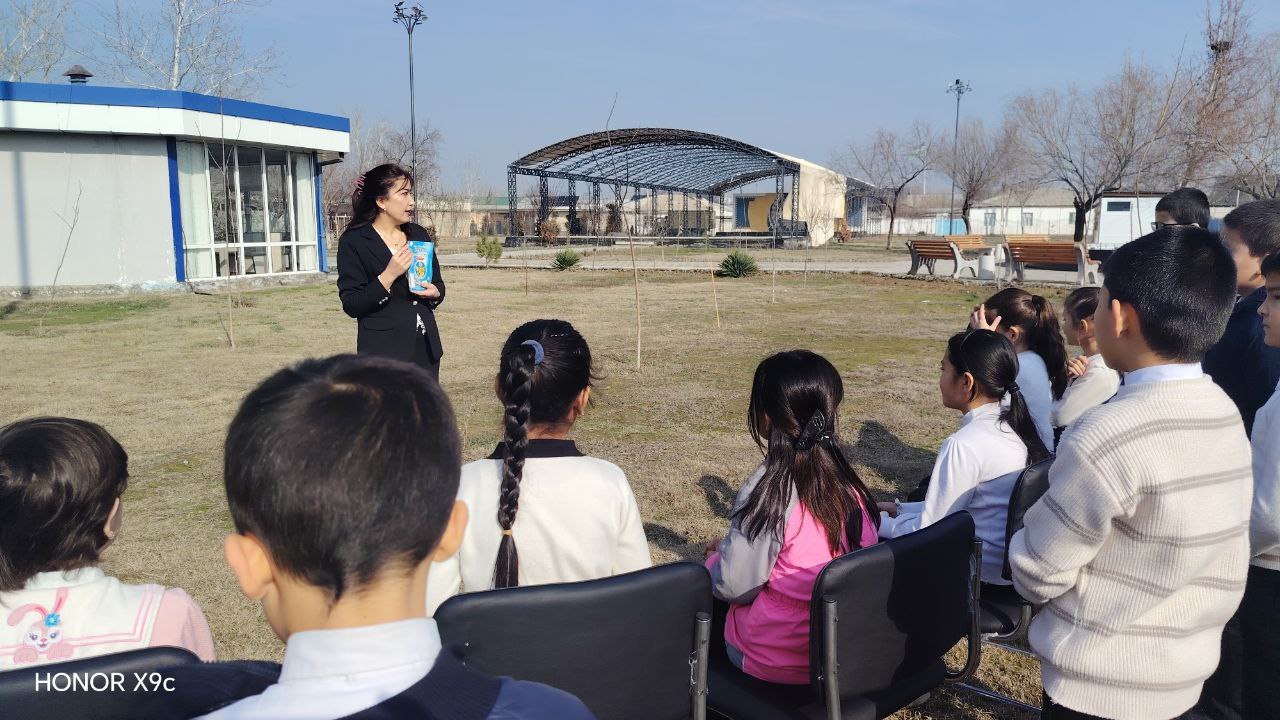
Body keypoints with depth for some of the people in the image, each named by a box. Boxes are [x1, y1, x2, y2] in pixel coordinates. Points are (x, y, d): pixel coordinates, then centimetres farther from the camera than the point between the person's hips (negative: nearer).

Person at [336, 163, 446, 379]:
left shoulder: (418, 234, 11)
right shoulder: (354, 241, -5)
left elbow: (438, 283, 20)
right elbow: (351, 305, -9)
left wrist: (434, 292, -3)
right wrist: (389, 275, -19)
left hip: (426, 347, 5)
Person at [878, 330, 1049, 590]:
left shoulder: (964, 445, -24)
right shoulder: (1014, 425, 3)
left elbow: (927, 530, -16)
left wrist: (880, 522, 0)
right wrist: (900, 509, 14)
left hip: (985, 575, -8)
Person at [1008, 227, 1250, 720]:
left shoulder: (1110, 434, -28)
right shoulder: (1225, 414, -2)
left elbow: (1036, 573, -19)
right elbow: (1217, 561, 8)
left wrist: (1023, 544, 2)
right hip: (1186, 671, 7)